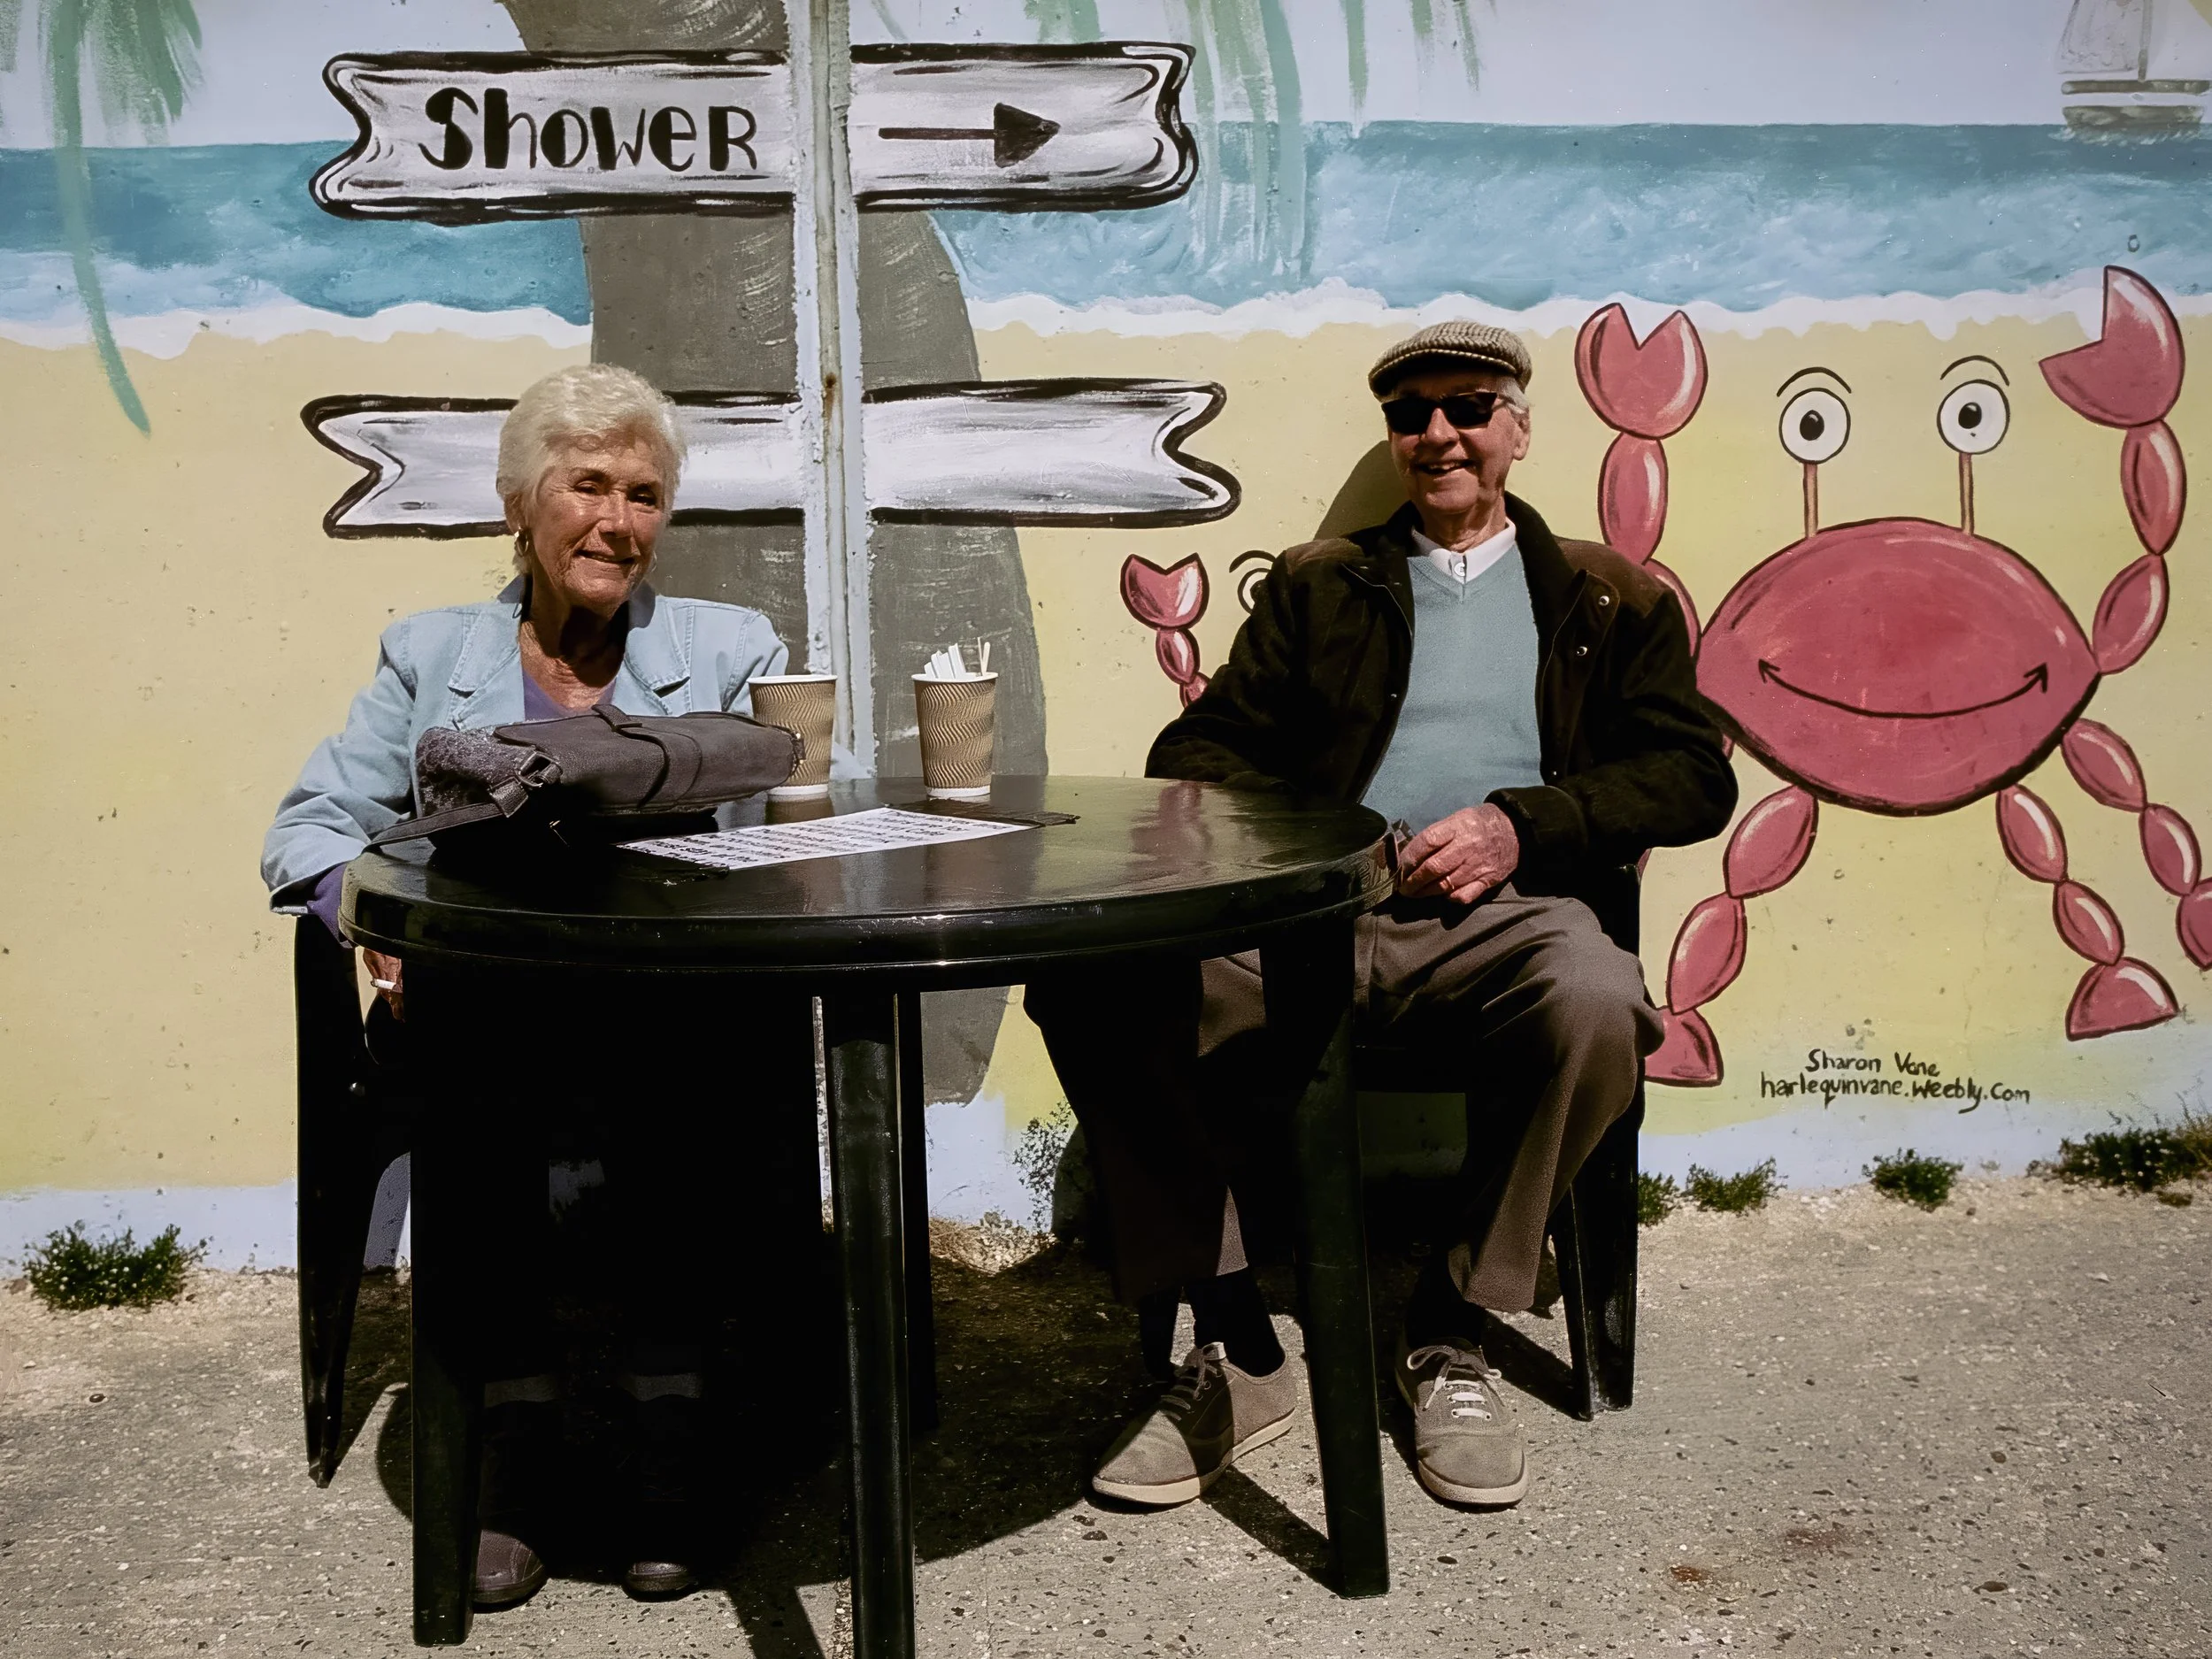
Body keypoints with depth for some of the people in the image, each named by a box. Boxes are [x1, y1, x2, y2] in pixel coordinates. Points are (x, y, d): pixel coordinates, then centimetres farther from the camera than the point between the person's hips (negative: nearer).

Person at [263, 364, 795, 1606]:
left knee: (663, 1053, -35)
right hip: (473, 994, 1)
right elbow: (315, 822, 9)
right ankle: (512, 1416, -21)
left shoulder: (732, 652, 14)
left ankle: (671, 1422, -22)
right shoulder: (431, 655, 16)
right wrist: (367, 907, -15)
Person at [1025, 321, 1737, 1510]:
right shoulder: (1317, 586, 26)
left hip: (1500, 912, -1)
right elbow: (1198, 750, 18)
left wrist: (1521, 824, -7)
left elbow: (1692, 775, 11)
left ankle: (1451, 1335, -15)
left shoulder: (1608, 599, 22)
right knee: (1087, 983, -27)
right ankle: (1234, 1352, -17)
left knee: (1595, 1003, -38)